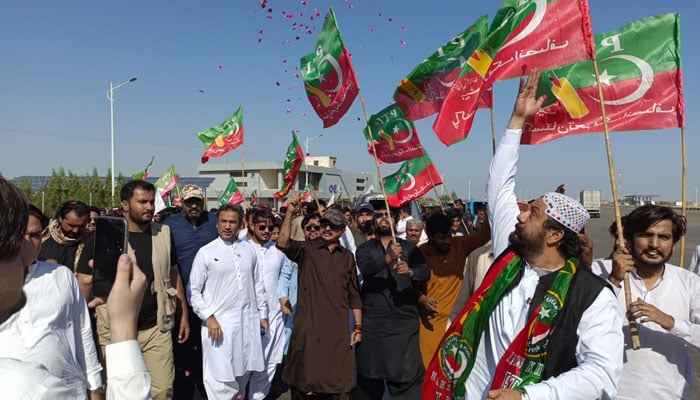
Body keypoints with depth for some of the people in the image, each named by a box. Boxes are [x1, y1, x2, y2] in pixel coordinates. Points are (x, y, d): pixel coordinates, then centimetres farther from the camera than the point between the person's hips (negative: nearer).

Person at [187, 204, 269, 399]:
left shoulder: (249, 249, 7)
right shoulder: (206, 252, -4)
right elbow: (193, 291, -4)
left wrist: (262, 314, 13)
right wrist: (209, 317, -13)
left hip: (248, 321, 4)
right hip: (219, 323, -4)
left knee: (243, 373, 15)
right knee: (222, 378, -2)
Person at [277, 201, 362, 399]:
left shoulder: (347, 257, 9)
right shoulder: (307, 250, 1)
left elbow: (354, 295, 11)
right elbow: (283, 244, -19)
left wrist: (358, 327, 7)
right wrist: (289, 213, -27)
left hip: (337, 327, 2)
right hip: (308, 325, -2)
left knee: (339, 382, 9)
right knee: (305, 375, 9)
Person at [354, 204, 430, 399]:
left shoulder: (409, 248, 10)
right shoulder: (364, 249, 9)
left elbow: (426, 272, -4)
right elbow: (365, 268, -12)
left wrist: (410, 271, -25)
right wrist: (388, 259, -30)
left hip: (404, 319, 0)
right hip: (372, 321, 1)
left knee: (408, 374, -4)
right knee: (369, 375, 9)